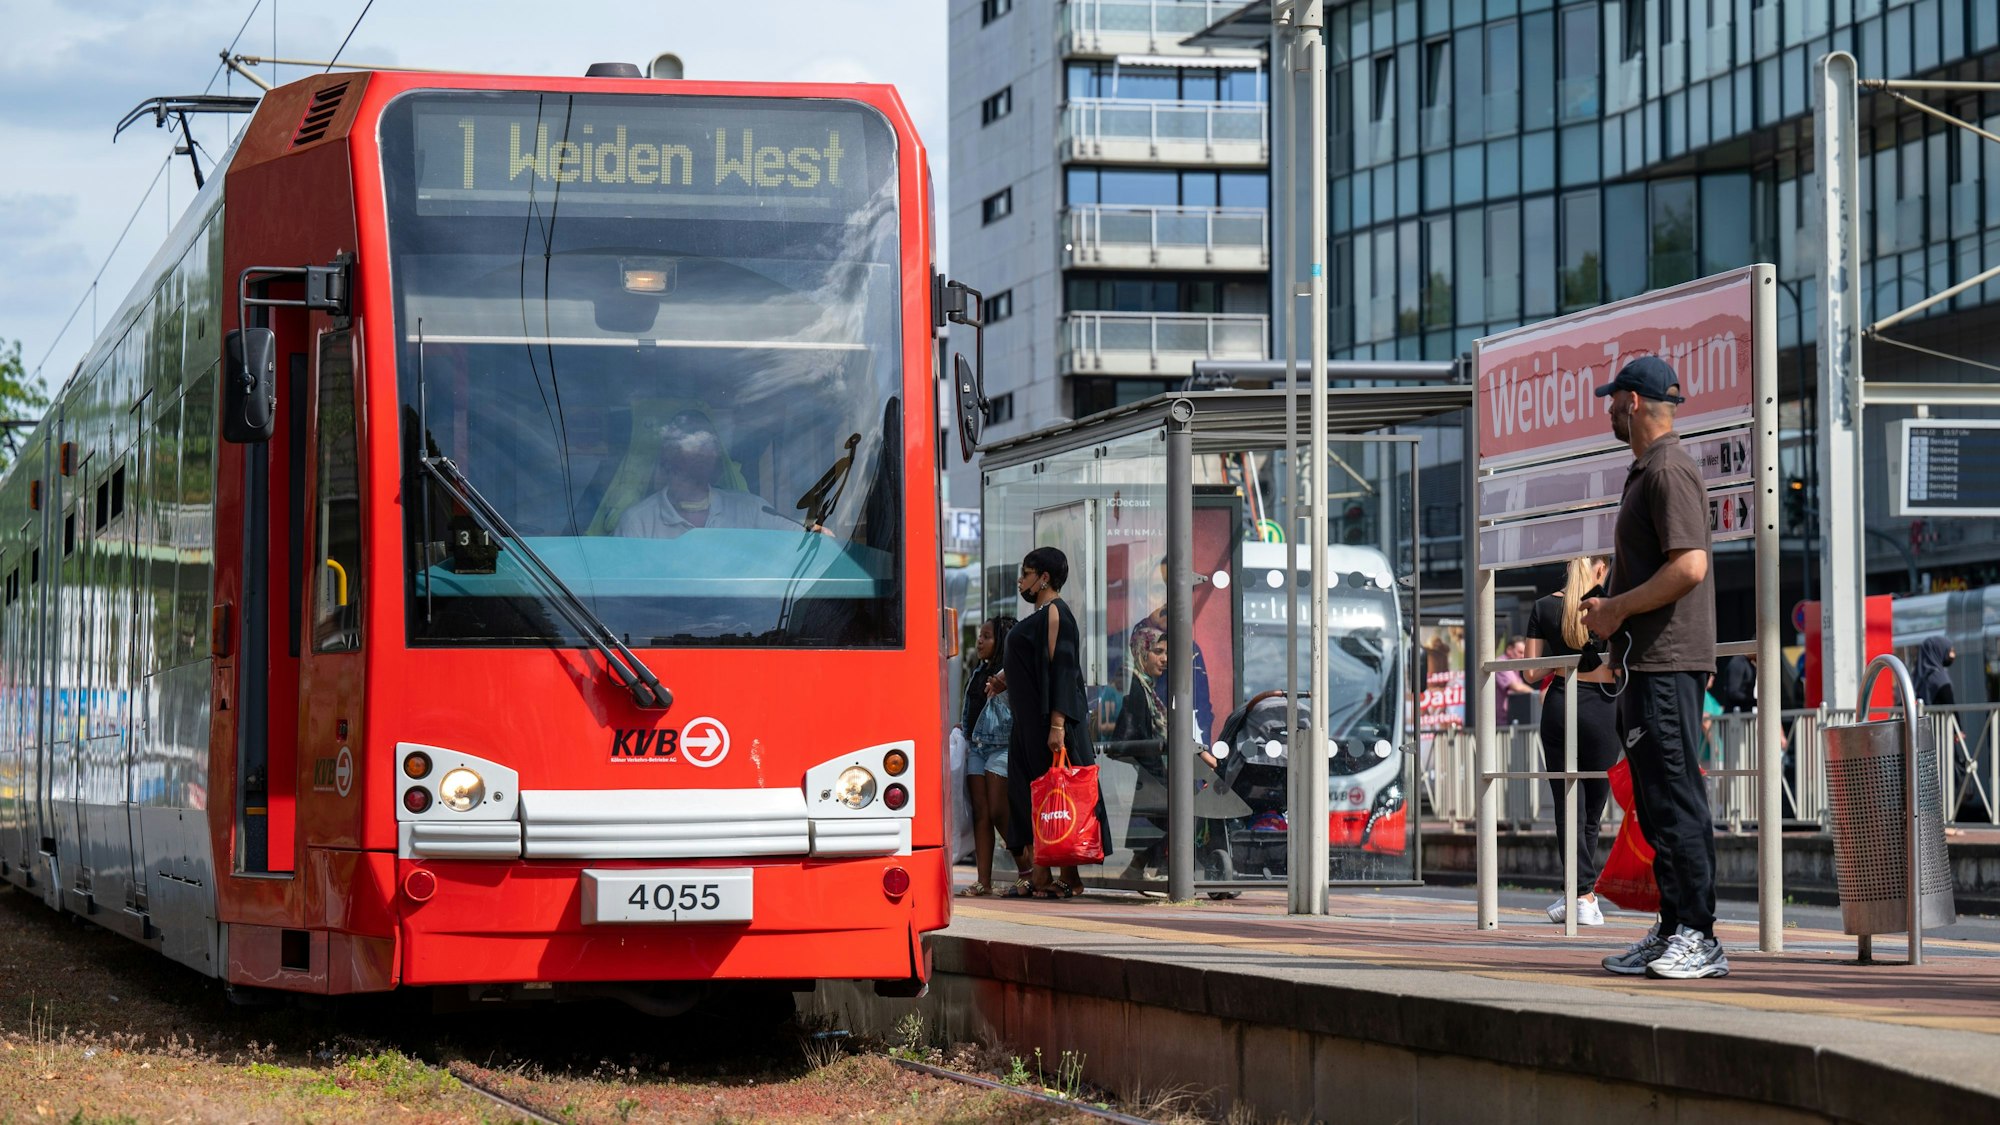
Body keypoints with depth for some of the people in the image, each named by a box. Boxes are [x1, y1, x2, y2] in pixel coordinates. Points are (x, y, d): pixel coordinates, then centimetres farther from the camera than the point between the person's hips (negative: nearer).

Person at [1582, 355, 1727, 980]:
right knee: (1655, 803, 12)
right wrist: (1610, 611, 16)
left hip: (1668, 663, -11)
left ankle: (1699, 938, -12)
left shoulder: (1669, 470, -12)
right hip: (1645, 663, 11)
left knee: (1677, 799, -12)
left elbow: (1690, 566, -22)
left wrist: (1616, 609, -14)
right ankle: (1673, 930, 16)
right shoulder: (1646, 471, 21)